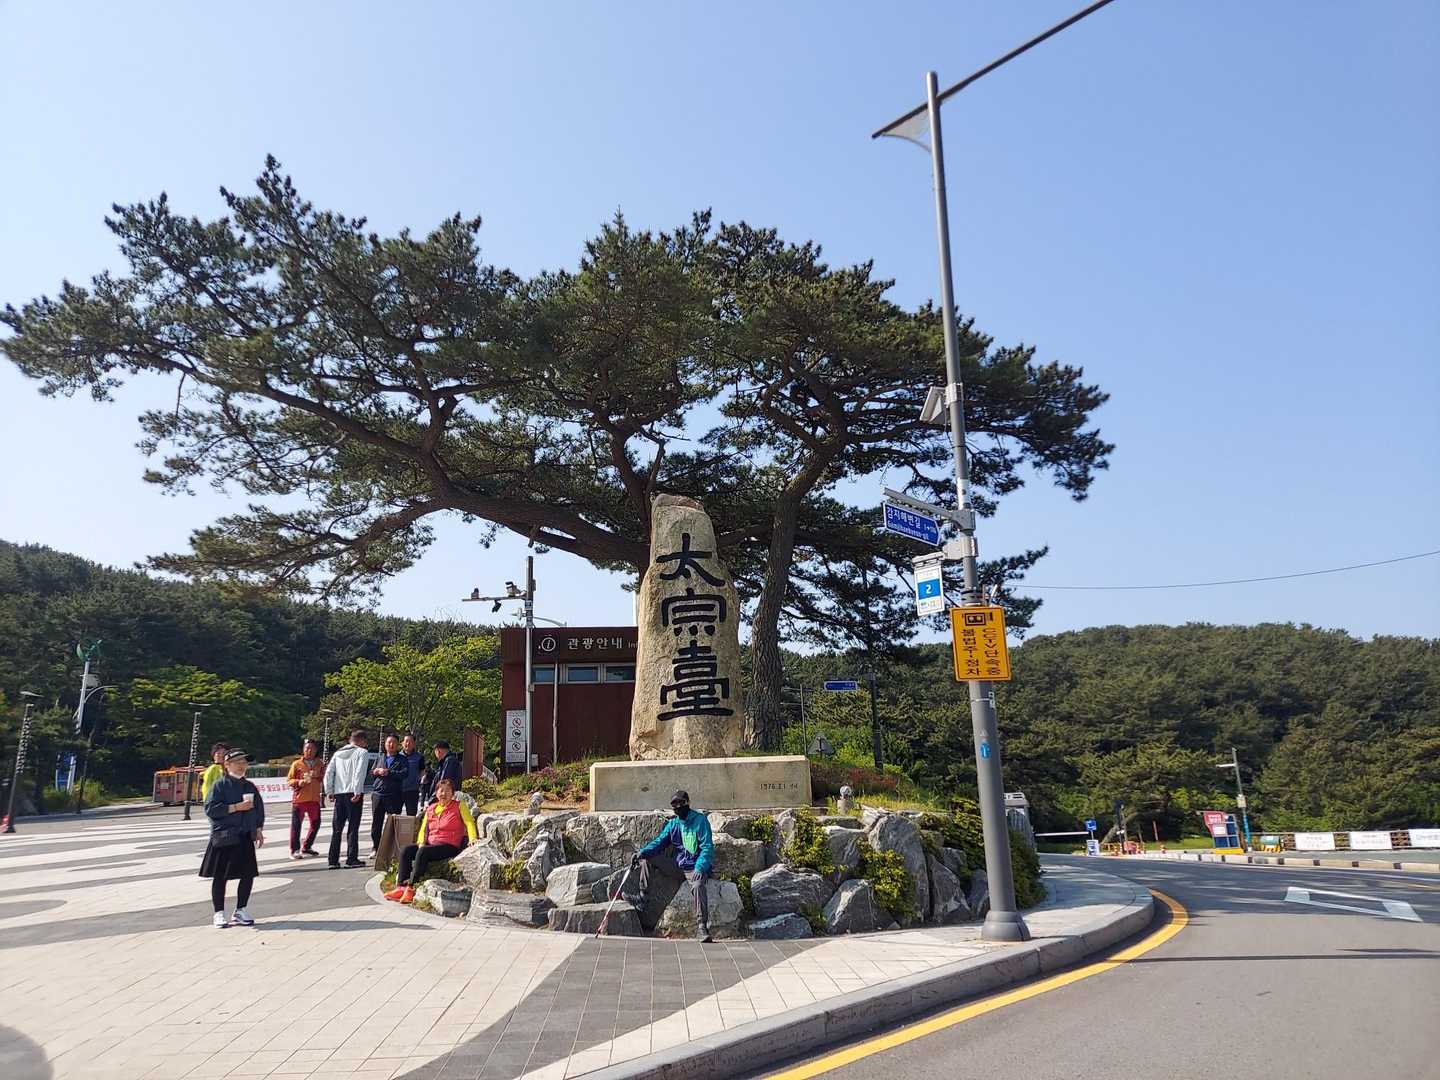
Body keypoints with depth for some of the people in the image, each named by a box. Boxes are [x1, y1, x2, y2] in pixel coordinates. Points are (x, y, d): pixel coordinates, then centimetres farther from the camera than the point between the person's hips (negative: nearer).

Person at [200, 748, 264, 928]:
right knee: (220, 876, 2)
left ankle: (240, 911, 19)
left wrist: (259, 829, 9)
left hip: (246, 837, 5)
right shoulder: (219, 785, -4)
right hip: (224, 837, -5)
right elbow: (210, 809, -12)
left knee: (248, 874, 4)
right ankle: (219, 913, 15)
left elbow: (259, 809, 17)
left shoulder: (250, 787, 13)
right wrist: (236, 807, -17)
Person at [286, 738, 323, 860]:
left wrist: (317, 776, -6)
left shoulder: (319, 764, 10)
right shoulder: (296, 764, 0)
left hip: (314, 799, 4)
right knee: (296, 825, -3)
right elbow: (289, 779, 2)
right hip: (299, 799, -4)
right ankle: (294, 850, 5)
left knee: (315, 824, 12)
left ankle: (306, 847, 28)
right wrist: (298, 782, -17)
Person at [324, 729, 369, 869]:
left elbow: (328, 773, 11)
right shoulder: (362, 752, -2)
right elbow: (359, 773, -14)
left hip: (339, 794, 5)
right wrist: (357, 792, -15)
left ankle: (333, 860, 8)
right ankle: (352, 858, -2)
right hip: (353, 794, -5)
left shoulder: (338, 753, 16)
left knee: (336, 828, 9)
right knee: (353, 827, 0)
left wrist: (329, 791, 13)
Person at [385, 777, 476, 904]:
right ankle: (401, 887, -20)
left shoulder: (459, 805, 4)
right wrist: (421, 842, -4)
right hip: (430, 844, 6)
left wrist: (472, 839, -22)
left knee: (423, 852, -31)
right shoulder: (431, 809, 19)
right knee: (406, 850, -16)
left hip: (449, 846, -6)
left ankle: (411, 888, -28)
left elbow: (469, 822, -5)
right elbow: (423, 828, 17)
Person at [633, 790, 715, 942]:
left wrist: (699, 868, -30)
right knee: (647, 859, -5)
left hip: (695, 868, -6)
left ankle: (702, 928, -35)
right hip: (677, 866, 6)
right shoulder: (672, 824, 9)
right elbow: (659, 842, 4)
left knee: (698, 885, -38)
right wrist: (641, 852, -16)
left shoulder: (700, 820, -8)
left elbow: (707, 847, -14)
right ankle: (642, 897, -3)